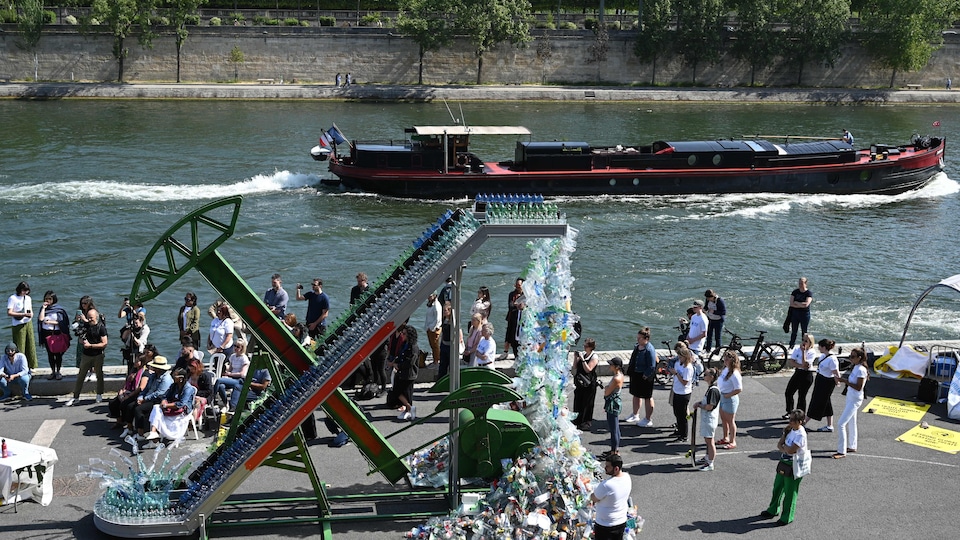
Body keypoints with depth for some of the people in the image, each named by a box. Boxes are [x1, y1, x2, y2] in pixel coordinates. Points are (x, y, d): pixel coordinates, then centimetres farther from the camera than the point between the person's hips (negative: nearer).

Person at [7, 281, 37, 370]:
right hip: (18, 325, -6)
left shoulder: (28, 298, 13)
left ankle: (32, 365, 13)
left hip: (28, 323, 6)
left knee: (31, 345, 5)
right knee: (19, 347, -4)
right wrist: (23, 314, -21)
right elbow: (9, 313, -14)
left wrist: (31, 314, -4)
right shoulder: (12, 298, -7)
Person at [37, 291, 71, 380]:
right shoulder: (43, 308, 6)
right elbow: (41, 319, -11)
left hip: (57, 333, -3)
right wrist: (44, 308, -11)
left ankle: (58, 371, 9)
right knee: (50, 353, 7)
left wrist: (50, 322, -12)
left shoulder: (59, 309, -3)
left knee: (58, 353, -1)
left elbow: (61, 322, -5)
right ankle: (53, 371, 15)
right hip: (47, 334, 3)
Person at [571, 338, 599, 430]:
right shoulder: (583, 354, 7)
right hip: (579, 381, 7)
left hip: (589, 383, -7)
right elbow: (575, 367, 10)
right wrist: (576, 358, -3)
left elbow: (588, 369, -20)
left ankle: (587, 422, 12)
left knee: (587, 403, 2)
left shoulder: (594, 357, -11)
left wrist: (582, 359, -23)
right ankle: (577, 420, 25)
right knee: (577, 400, 12)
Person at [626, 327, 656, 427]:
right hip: (635, 374, 9)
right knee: (636, 395, 22)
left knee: (647, 398, 5)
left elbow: (652, 366, -23)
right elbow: (633, 360, 15)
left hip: (645, 377, -9)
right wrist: (630, 371, 11)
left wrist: (645, 376, -19)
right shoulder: (637, 346, 2)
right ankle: (635, 415, 40)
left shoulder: (649, 350, -24)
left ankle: (648, 420, 16)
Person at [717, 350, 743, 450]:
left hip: (730, 399, -9)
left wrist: (727, 395, -20)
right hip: (721, 397, 9)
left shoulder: (734, 374, -25)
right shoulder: (725, 369, 2)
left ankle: (732, 442, 18)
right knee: (723, 419, 22)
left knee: (730, 421, 5)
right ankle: (725, 438, 39)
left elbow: (739, 389, -26)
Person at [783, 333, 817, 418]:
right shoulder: (797, 349, 1)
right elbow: (789, 362, -6)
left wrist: (803, 351, -23)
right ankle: (789, 412, 32)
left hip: (807, 375, -6)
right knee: (788, 393, 12)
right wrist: (800, 365, -21)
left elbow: (804, 364, -25)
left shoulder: (812, 353, -13)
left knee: (801, 396, 0)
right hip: (797, 373, 6)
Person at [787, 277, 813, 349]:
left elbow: (806, 304, -22)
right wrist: (801, 305, -16)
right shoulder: (795, 292, 3)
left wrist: (796, 303, -12)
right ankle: (791, 346, 19)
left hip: (804, 315, -3)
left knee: (804, 332, 4)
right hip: (795, 314, 3)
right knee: (794, 332, 9)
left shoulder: (809, 293, -8)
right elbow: (791, 303, -8)